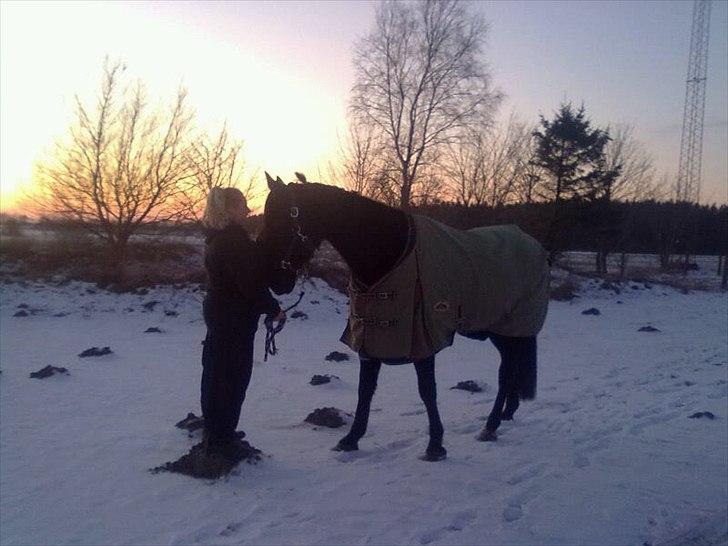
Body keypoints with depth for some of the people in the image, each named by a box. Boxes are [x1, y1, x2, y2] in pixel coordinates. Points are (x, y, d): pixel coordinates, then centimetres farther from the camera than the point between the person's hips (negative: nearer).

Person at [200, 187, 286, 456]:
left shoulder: (218, 237, 10)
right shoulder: (235, 239, -21)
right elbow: (251, 282, -24)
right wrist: (274, 309, -13)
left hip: (218, 310, 10)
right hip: (234, 318, -10)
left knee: (217, 373, 19)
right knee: (233, 375, 0)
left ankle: (214, 432, 35)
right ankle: (221, 440, 9)